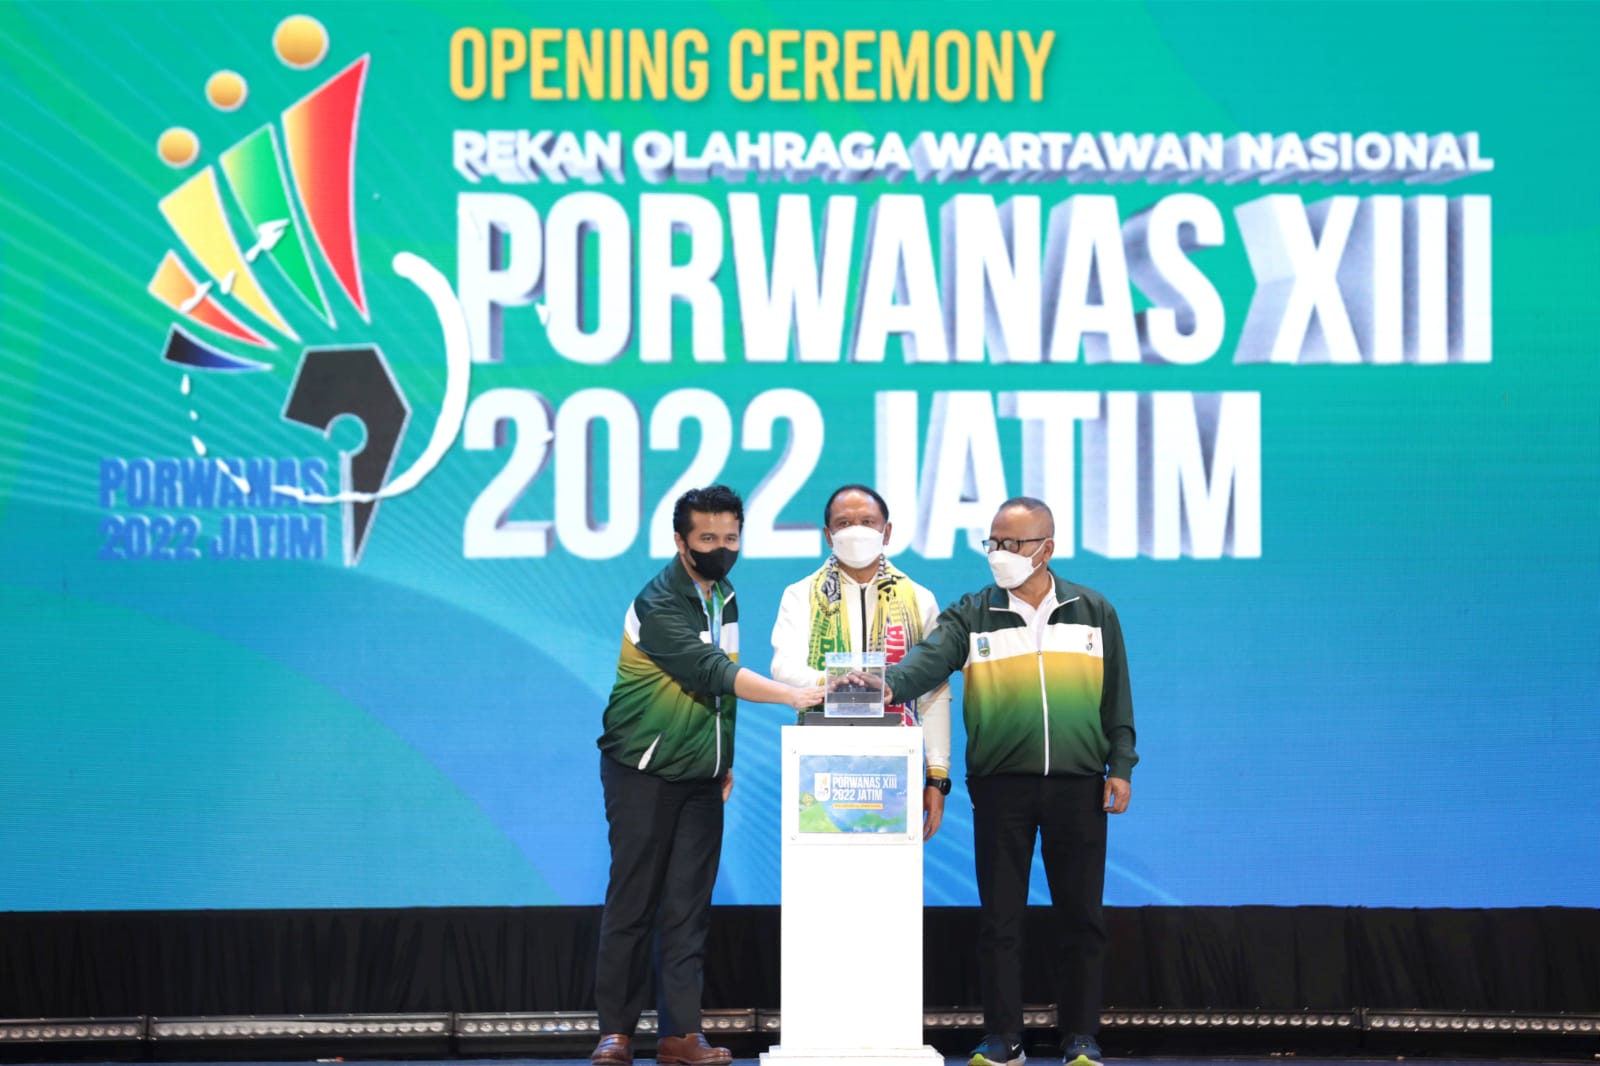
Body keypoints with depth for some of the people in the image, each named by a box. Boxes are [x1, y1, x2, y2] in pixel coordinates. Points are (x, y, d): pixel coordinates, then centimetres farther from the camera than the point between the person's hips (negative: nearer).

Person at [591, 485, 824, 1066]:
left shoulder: (723, 597, 9)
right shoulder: (659, 604, -16)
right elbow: (711, 672, -27)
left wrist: (725, 760, 14)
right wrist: (792, 695, -34)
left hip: (701, 778, 6)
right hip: (643, 773, -6)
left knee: (688, 907, 4)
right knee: (632, 902, -2)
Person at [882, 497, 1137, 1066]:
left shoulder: (1092, 611, 8)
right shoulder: (972, 614, 4)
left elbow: (1116, 695, 9)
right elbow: (930, 659, -11)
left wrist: (1120, 766, 3)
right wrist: (887, 681, -31)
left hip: (1078, 785, 0)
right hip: (1000, 785, 0)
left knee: (1081, 916, 5)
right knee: (999, 916, 3)